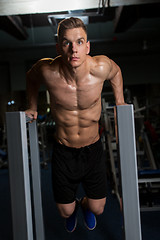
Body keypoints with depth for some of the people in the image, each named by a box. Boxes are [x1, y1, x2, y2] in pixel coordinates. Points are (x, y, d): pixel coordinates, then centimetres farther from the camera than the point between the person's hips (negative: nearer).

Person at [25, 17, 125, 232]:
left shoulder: (101, 67, -22)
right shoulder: (48, 70, -23)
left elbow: (116, 71, 5)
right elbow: (31, 77, 4)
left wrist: (120, 102, 6)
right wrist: (32, 107, 5)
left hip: (93, 149, 1)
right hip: (63, 151, 0)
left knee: (97, 208, 13)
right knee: (65, 212, 14)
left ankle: (85, 205, 53)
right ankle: (73, 209, 54)